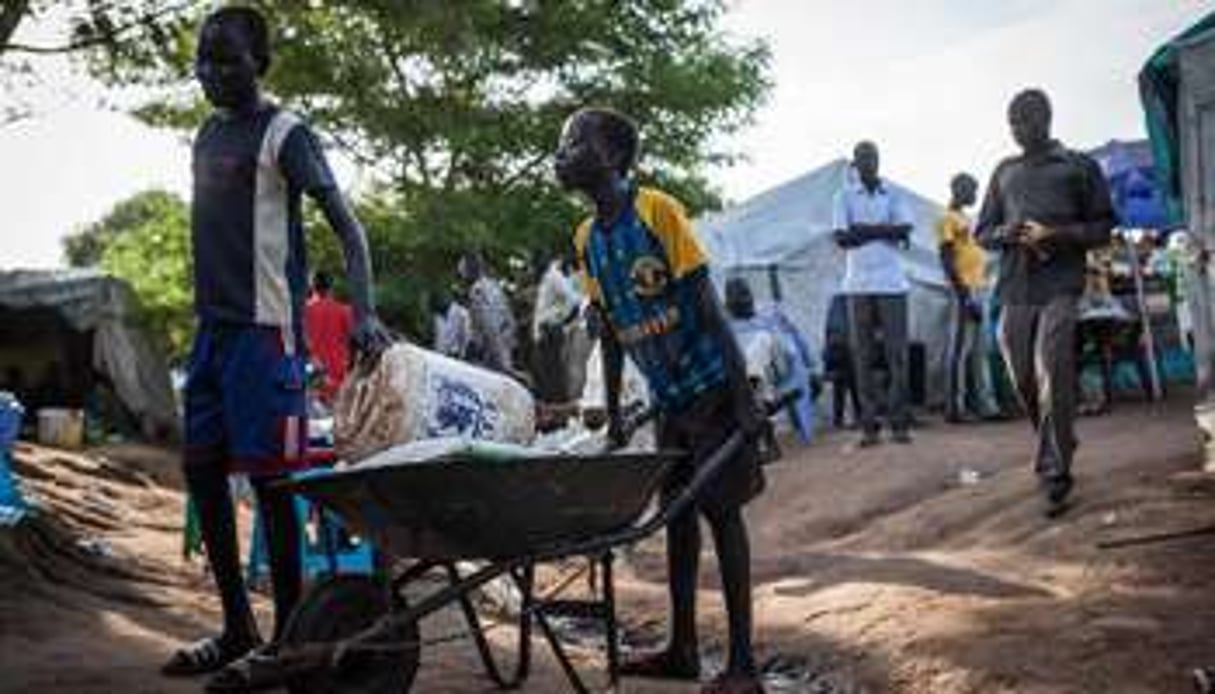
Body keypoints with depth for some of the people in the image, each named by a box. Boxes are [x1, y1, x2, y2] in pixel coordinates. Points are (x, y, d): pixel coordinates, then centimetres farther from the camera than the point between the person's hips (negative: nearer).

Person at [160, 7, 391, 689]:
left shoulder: (284, 134, -6)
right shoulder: (208, 134, 17)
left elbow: (346, 224, -12)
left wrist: (364, 313, -25)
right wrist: (208, 313, 20)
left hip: (266, 327, -8)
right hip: (213, 325, 8)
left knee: (269, 476, -5)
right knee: (203, 469, 9)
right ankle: (238, 628, 20)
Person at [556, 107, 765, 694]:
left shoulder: (659, 211, -15)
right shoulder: (587, 240, 5)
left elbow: (708, 307, -17)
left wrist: (742, 395, -19)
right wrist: (613, 416, 14)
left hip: (710, 388, -7)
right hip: (666, 400, 7)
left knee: (722, 512, -4)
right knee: (677, 513, 12)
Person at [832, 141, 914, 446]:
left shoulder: (894, 194, 9)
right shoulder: (844, 196, 7)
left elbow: (905, 230, -5)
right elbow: (841, 238, -4)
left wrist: (864, 230, -9)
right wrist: (884, 231, -6)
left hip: (891, 282, 0)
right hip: (858, 283, 0)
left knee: (897, 352, -4)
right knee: (862, 355, 0)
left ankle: (899, 422, -1)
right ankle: (869, 425, 2)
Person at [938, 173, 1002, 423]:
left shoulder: (965, 219, 22)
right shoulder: (948, 219, -6)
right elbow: (947, 260, -14)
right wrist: (963, 295, -21)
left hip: (979, 290, 9)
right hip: (966, 292, -9)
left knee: (977, 351, 9)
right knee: (960, 350, -8)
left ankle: (981, 404, 13)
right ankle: (955, 407, -6)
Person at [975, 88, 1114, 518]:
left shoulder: (1079, 167, 8)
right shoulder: (1005, 172, 19)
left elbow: (1102, 227, 6)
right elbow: (983, 232, 19)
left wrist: (1056, 234, -11)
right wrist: (1008, 234, -4)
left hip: (1060, 287, -4)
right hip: (1014, 289, 4)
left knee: (1053, 381, -13)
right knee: (1024, 382, 5)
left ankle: (1055, 476, -9)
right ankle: (1059, 447, 28)